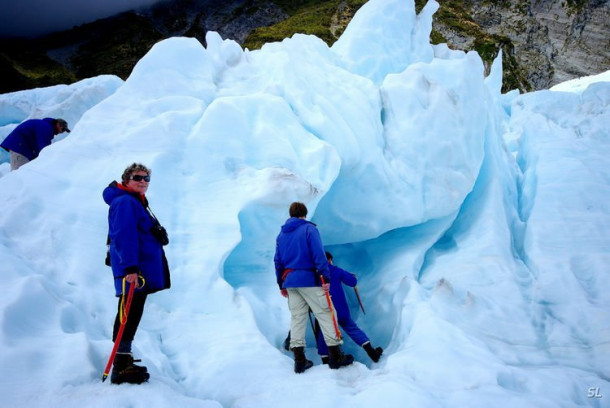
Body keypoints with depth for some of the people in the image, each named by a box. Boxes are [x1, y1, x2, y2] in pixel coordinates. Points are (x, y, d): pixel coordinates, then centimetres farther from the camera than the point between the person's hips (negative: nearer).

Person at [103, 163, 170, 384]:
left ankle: (125, 362, 25)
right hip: (132, 272, -11)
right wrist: (130, 267, -27)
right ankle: (121, 368, -3)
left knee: (131, 317, 15)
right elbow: (123, 237, -21)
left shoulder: (137, 203, 22)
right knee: (128, 317, -8)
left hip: (141, 270, 11)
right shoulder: (125, 202, -11)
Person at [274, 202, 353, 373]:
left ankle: (299, 360, 7)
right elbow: (318, 254, -14)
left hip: (289, 282, 6)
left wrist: (281, 285, 19)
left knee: (297, 318, 8)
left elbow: (278, 261, 14)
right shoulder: (309, 228, -4)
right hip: (308, 279, -6)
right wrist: (326, 278, -14)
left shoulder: (281, 234, 14)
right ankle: (335, 355, 1)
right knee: (325, 314, 0)